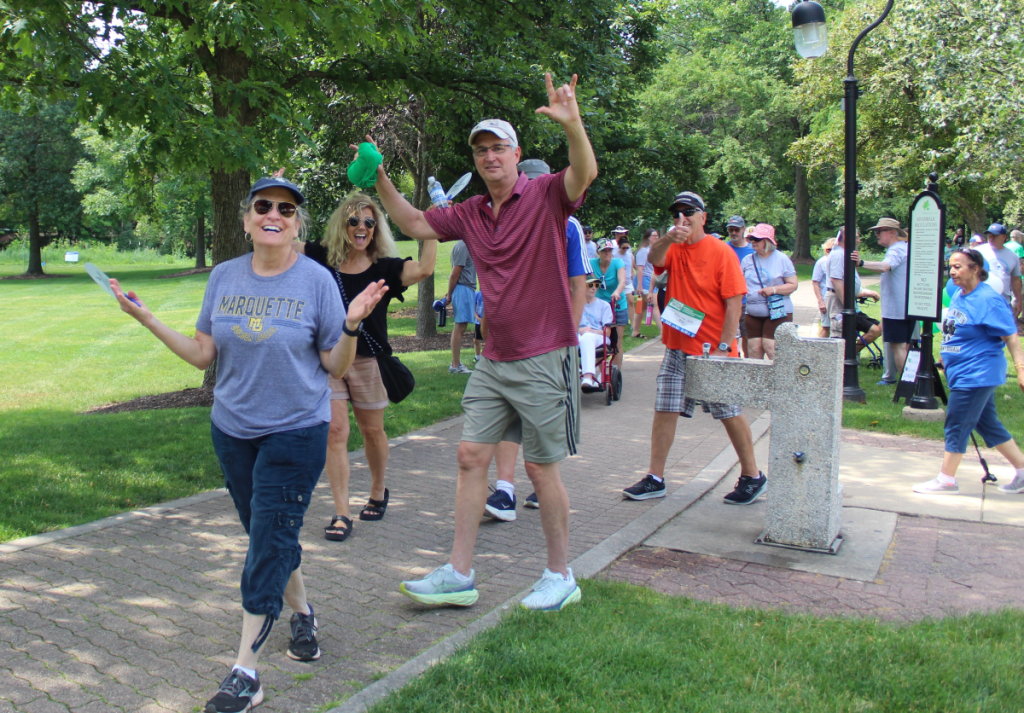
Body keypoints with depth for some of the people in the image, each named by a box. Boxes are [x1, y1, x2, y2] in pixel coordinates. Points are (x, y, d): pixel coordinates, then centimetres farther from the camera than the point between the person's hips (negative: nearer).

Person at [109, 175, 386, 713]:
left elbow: (335, 368, -6)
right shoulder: (224, 277, 3)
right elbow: (203, 355, 7)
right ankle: (302, 614, 41)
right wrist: (147, 319, 1)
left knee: (269, 541, -5)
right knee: (268, 536, 16)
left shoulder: (316, 281, -8)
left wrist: (352, 324, -23)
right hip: (233, 430, 5)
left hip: (296, 432, -4)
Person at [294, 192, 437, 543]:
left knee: (372, 431, 14)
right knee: (334, 432, -4)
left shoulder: (384, 268, -4)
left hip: (367, 361, 0)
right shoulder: (321, 258, 1)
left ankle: (378, 493, 39)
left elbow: (424, 268, -19)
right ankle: (342, 513, 3)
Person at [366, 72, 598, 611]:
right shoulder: (470, 213, 11)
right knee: (471, 456, 4)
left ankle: (560, 577, 19)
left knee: (541, 467, 1)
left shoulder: (546, 195, -7)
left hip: (544, 359, -6)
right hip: (494, 360, 6)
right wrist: (381, 182, 9)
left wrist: (572, 125, -45)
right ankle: (459, 575, 14)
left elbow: (585, 173, -27)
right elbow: (415, 225, 20)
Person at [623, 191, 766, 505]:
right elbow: (655, 260, -17)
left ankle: (752, 476, 20)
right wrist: (668, 239, -38)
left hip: (712, 350, -4)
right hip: (677, 348, 5)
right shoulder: (673, 249, 7)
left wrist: (724, 347, -16)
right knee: (664, 411, 3)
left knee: (730, 414, 5)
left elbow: (734, 303, -10)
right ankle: (655, 479, 11)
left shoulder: (721, 252, -6)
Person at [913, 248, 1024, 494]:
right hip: (963, 373, 9)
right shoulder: (958, 295, 9)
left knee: (957, 425, -3)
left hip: (977, 375, -9)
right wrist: (946, 357, 26)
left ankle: (946, 479, 7)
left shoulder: (989, 300, -16)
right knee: (988, 424, 15)